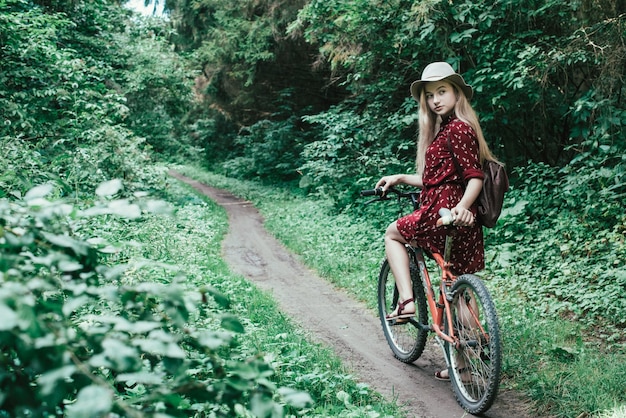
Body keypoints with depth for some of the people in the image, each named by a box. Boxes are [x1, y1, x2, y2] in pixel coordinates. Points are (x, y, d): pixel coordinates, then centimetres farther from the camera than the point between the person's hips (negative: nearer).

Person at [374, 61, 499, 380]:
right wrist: (400, 178, 27)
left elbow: (475, 176, -18)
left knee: (393, 234, 13)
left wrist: (463, 205, -33)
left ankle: (407, 302, 2)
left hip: (444, 214, -10)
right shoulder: (443, 129, 20)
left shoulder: (457, 129, -11)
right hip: (462, 225, 10)